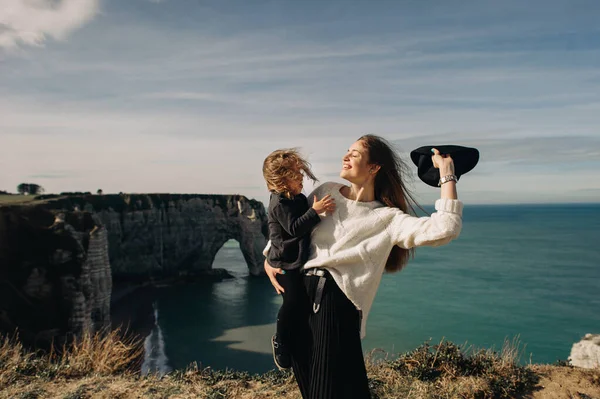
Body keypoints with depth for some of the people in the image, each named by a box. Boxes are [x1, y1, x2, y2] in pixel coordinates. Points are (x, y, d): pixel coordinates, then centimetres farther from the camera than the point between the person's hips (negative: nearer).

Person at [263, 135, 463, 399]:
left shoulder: (387, 217, -5)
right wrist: (269, 258, 10)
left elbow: (444, 229, -19)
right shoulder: (326, 192, 8)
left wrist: (447, 174, -12)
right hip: (299, 294, 5)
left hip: (336, 301, -5)